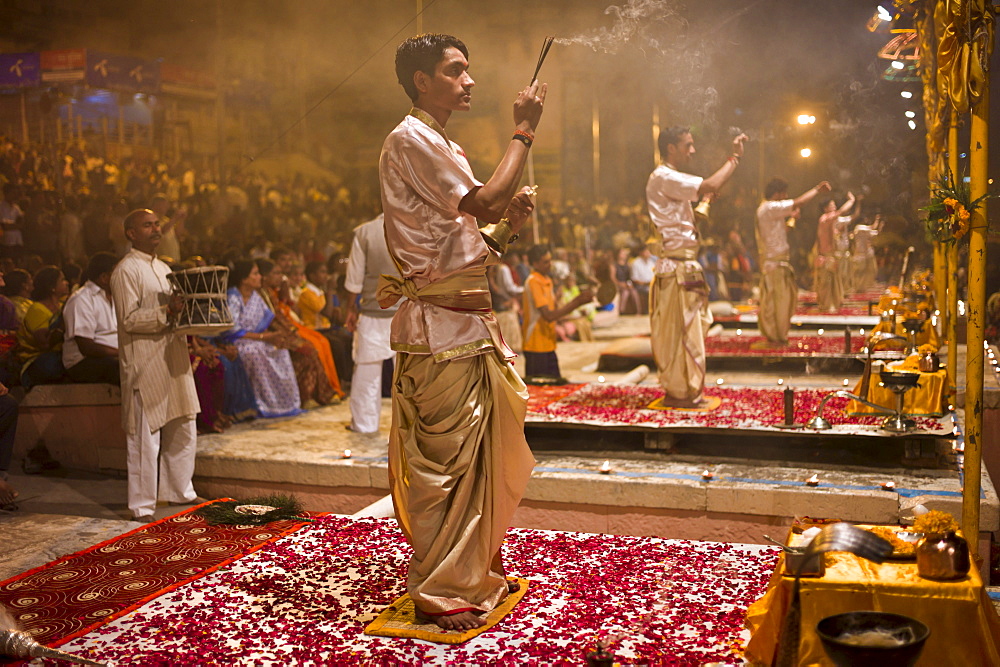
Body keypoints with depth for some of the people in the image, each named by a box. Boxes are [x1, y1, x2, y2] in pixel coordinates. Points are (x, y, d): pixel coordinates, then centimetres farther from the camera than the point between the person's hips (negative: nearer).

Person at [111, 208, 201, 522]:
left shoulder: (163, 269, 18)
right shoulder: (125, 271, -8)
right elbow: (129, 320, -16)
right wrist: (167, 311, -26)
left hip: (172, 359, 8)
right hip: (144, 363, -8)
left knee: (183, 430, 14)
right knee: (145, 436, -4)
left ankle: (181, 490, 29)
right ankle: (142, 504, 5)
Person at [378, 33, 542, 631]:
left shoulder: (444, 147, 23)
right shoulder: (410, 140, -9)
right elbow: (485, 201, -19)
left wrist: (508, 224, 3)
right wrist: (524, 132, -8)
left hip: (468, 324, 10)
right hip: (440, 328, -10)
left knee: (476, 452, 16)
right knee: (444, 459, -4)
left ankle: (477, 568, 30)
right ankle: (441, 592, 7)